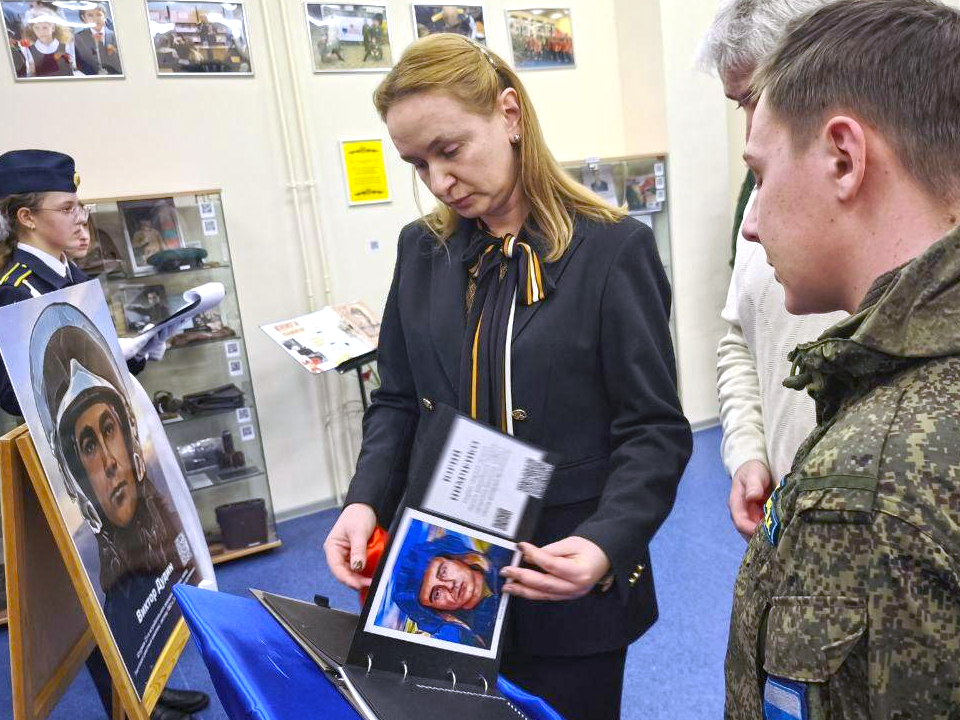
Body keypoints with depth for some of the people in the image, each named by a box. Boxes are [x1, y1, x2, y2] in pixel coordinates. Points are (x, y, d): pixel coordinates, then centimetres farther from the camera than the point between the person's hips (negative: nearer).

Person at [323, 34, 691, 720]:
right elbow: (396, 402, 7)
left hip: (567, 588, -4)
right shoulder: (423, 250, 2)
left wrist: (608, 543, -27)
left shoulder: (613, 248, -12)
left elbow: (656, 429, -11)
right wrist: (366, 501, -9)